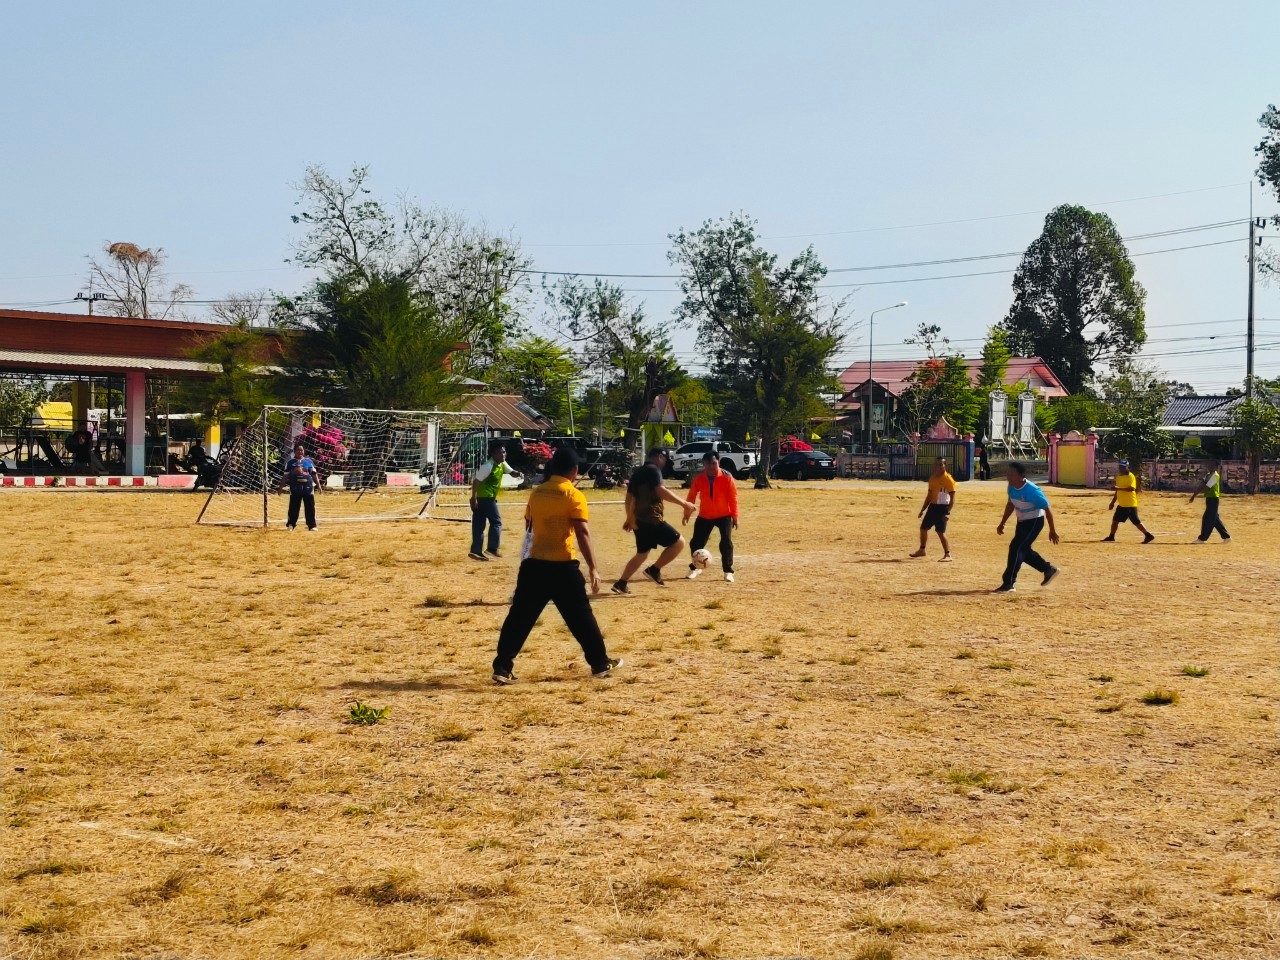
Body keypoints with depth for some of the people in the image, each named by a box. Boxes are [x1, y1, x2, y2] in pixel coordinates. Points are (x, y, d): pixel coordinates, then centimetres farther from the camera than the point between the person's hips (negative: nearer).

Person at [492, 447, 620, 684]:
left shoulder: (537, 492, 8)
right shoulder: (573, 495, -8)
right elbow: (582, 534, -14)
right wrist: (593, 568, -14)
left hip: (534, 564, 4)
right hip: (562, 566, -4)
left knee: (519, 617, 5)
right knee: (581, 616, 8)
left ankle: (502, 668, 0)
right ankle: (601, 663, 17)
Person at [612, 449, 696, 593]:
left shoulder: (638, 472, 18)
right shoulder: (653, 470, -9)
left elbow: (629, 497, 25)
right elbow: (661, 491, -24)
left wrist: (629, 518, 36)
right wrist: (684, 503, -23)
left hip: (639, 520, 9)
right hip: (651, 520, -9)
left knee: (642, 553, 20)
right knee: (678, 542, -4)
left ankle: (620, 584, 17)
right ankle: (654, 570, -5)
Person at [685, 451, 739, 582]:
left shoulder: (726, 477, -16)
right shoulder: (698, 478, -10)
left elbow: (733, 497, -11)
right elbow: (692, 496, 2)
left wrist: (735, 517, -10)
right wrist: (687, 511, 6)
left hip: (724, 515, -2)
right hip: (705, 516, 2)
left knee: (726, 542, -16)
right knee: (696, 542, 4)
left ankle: (728, 571, -3)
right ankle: (694, 568, 28)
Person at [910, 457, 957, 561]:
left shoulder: (948, 479, -13)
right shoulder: (932, 478, 10)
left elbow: (952, 498, -15)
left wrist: (948, 512, -24)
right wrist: (922, 510, 19)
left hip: (942, 507, -8)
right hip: (932, 506, 8)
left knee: (941, 532, -14)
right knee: (923, 528, 16)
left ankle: (948, 555, -7)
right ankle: (922, 550, 34)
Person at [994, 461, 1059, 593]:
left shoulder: (1032, 491, -28)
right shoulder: (1012, 487, -7)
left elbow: (1047, 509, -20)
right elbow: (1010, 505, 13)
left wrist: (1052, 531, -15)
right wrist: (1002, 523, 12)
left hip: (1035, 521, -8)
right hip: (1022, 521, 8)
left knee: (1016, 548, -16)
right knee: (1023, 550, 15)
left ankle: (1009, 583, -11)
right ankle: (1049, 570, 35)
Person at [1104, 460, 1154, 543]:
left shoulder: (1131, 476, -12)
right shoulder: (1119, 477, 13)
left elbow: (1131, 488, -26)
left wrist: (1119, 488, -33)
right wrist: (1113, 502, 20)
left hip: (1130, 505, -8)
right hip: (1121, 504, 8)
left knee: (1136, 522, -8)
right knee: (1115, 520, 12)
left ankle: (1148, 535, -1)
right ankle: (1111, 537, 22)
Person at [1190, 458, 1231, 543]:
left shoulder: (1215, 476, -14)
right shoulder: (1209, 475, 14)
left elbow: (1206, 487, -21)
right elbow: (1202, 486, 13)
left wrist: (1194, 495, -22)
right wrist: (1194, 495, 2)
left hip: (1213, 499, -10)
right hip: (1209, 498, 10)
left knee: (1208, 518, -7)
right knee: (1214, 519, 13)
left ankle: (1202, 538, -3)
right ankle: (1226, 536, 19)